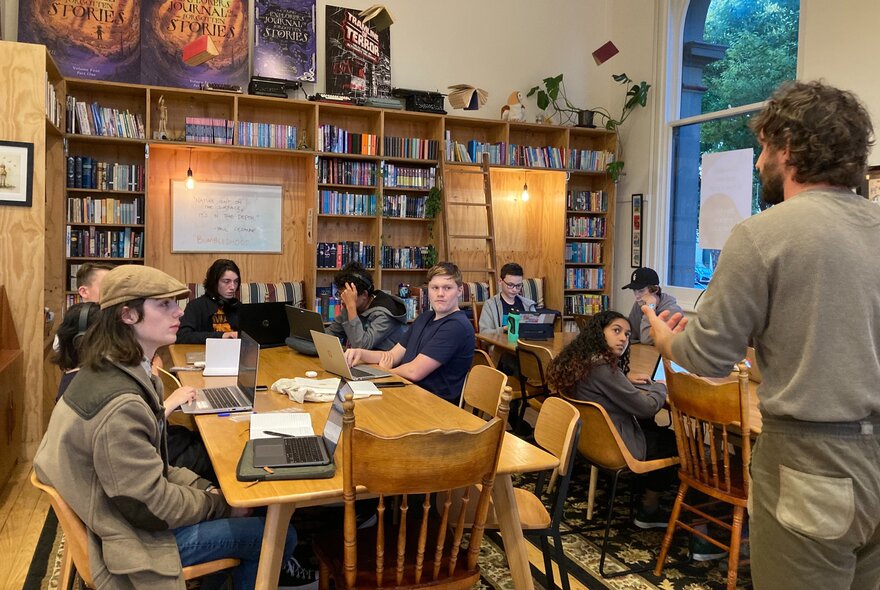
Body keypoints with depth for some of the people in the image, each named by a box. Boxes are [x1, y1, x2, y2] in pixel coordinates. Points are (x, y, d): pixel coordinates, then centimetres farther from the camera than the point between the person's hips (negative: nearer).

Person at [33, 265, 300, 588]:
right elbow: (150, 509, -24)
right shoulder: (120, 406, -30)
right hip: (138, 539, -9)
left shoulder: (109, 370, 1)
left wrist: (205, 488, -1)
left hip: (121, 511, 9)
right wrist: (219, 504, -10)